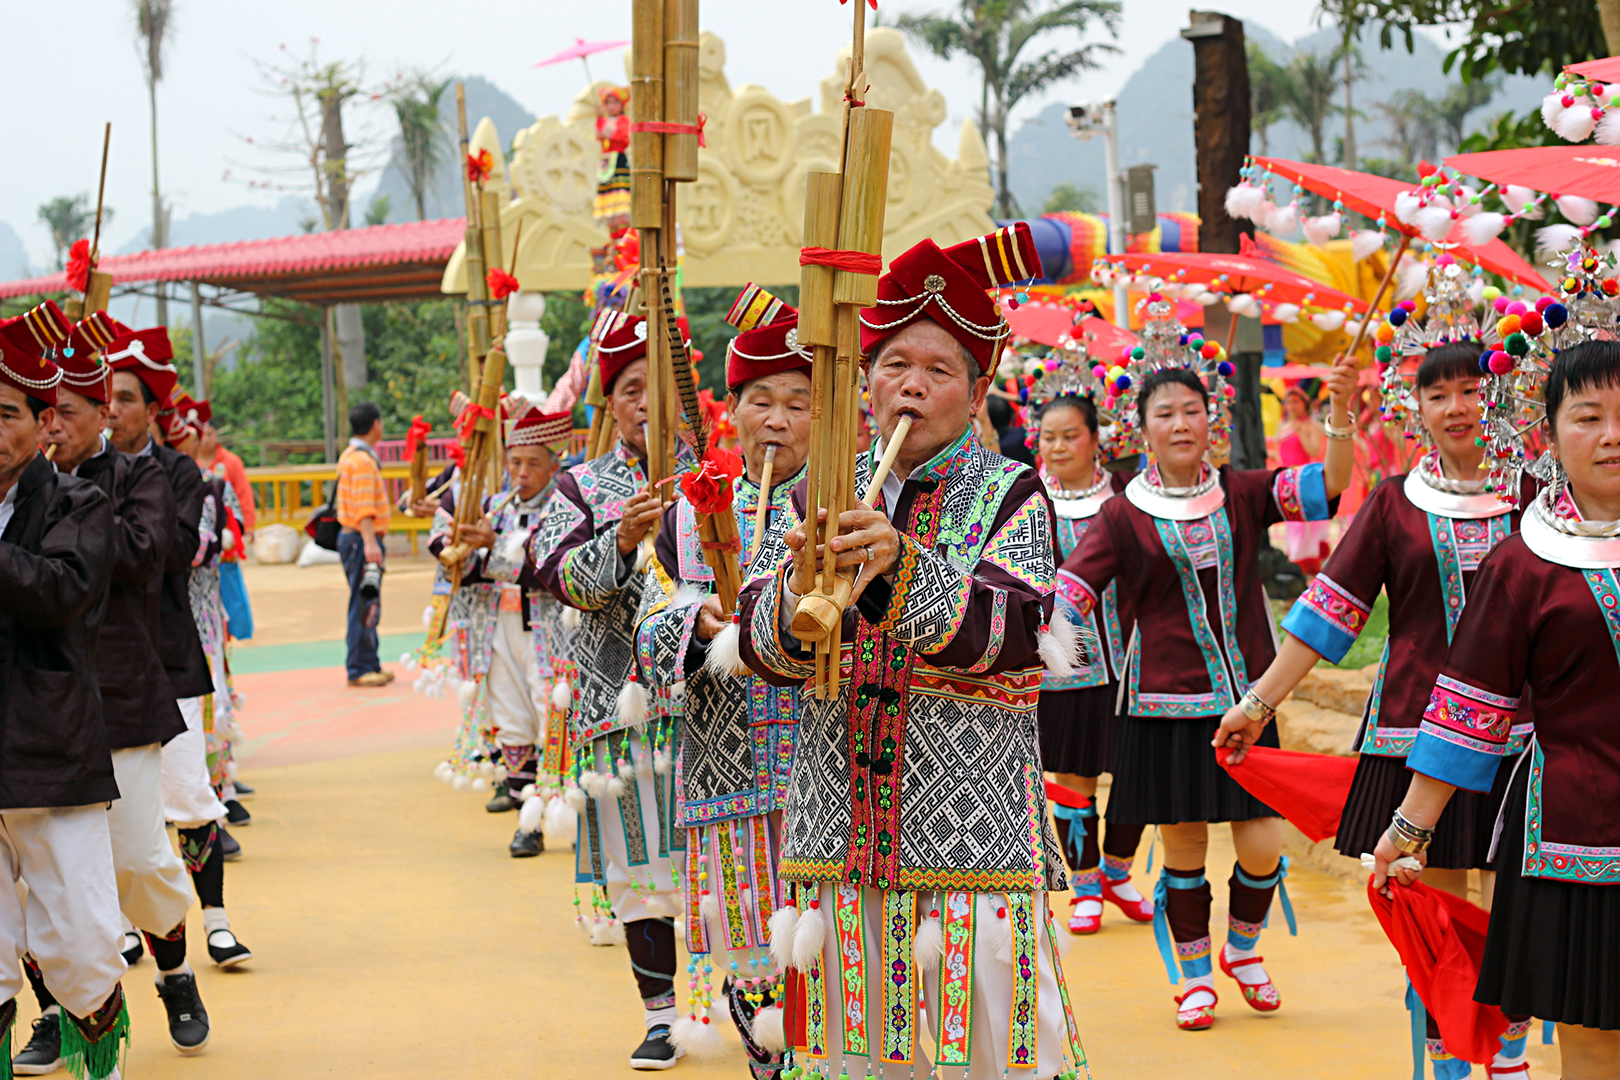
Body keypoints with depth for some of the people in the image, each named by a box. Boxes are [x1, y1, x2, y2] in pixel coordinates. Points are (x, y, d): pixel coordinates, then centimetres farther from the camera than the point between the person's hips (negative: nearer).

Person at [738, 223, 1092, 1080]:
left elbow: (1006, 635, -15)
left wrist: (899, 567, -30)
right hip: (841, 831, 3)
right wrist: (801, 589, -21)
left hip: (974, 833, -3)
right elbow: (764, 648, 1)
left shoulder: (1009, 495, 0)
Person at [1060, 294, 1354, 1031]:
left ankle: (1243, 946, 28)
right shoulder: (1125, 516, -1)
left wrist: (1341, 411, -24)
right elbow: (1065, 595, -5)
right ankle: (1194, 976, 24)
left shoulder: (1241, 494, 4)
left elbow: (1326, 485, -9)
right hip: (1168, 703, -1)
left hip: (1244, 695, 2)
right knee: (1183, 846, 4)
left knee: (1263, 847, -2)